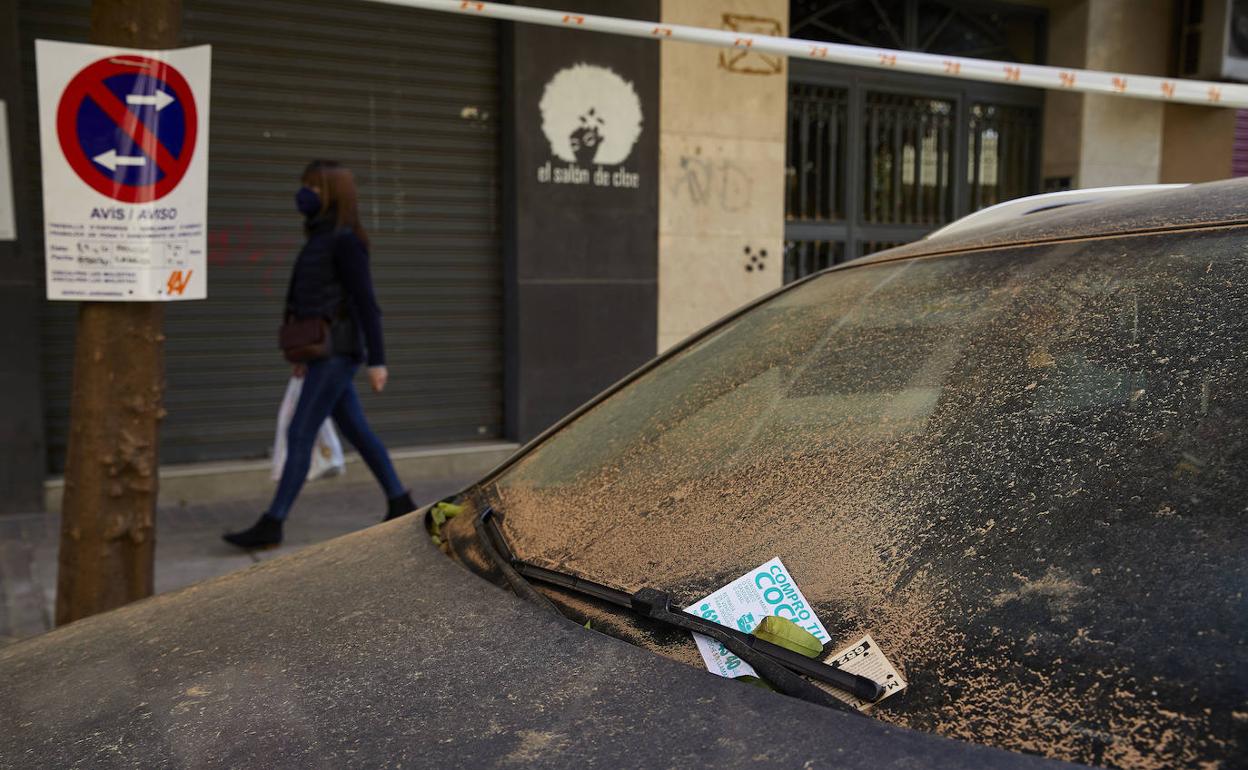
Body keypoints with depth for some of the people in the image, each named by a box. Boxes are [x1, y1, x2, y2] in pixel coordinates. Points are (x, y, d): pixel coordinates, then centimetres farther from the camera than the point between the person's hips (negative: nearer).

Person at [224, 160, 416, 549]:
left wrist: (377, 360, -18)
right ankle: (401, 503, 22)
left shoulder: (346, 240, -13)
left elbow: (366, 303, -16)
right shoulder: (323, 238, 17)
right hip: (324, 352, 10)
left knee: (299, 434, -9)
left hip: (337, 353, -10)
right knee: (356, 432, 12)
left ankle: (271, 526, -4)